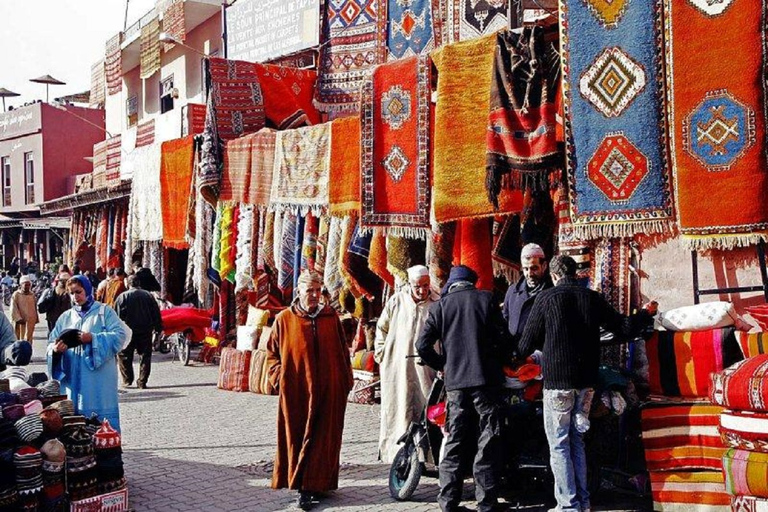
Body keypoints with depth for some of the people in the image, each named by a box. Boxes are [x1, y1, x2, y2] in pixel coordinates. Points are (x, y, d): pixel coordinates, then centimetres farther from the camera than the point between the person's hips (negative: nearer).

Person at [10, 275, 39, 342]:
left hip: (31, 321, 4)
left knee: (29, 339, 7)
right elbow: (13, 309, -9)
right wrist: (18, 319, -15)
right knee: (20, 338, -3)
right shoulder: (16, 294, -5)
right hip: (20, 321, -4)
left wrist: (36, 318, 13)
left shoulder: (32, 295, 9)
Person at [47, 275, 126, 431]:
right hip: (72, 376, 4)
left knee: (101, 414, -6)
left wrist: (93, 338, -17)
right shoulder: (65, 317, 18)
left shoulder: (104, 312, 5)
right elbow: (52, 342, 12)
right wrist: (55, 349, -11)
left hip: (99, 376, -4)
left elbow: (119, 336, -7)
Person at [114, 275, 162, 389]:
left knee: (125, 355, 11)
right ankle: (142, 382, 4)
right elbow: (156, 313, 5)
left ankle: (127, 380, 6)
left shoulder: (122, 297, -4)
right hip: (146, 331, 2)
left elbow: (117, 315, -6)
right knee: (145, 355, 7)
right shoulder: (148, 295, 3)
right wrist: (158, 328, 11)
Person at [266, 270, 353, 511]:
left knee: (323, 439, 1)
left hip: (328, 390, 1)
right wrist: (279, 377, -2)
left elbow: (343, 351, 10)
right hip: (295, 391, -1)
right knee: (296, 436, 4)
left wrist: (345, 383, 6)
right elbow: (272, 352, 8)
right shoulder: (284, 319, 0)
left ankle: (311, 486, 8)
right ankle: (304, 485, 16)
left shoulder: (331, 317, 5)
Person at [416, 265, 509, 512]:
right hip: (486, 378, -2)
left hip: (455, 381, 2)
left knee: (455, 442, 8)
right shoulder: (486, 299, 4)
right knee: (487, 442, 2)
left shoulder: (440, 306, 7)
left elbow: (423, 345, 1)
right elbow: (502, 338, 0)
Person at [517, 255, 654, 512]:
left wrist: (517, 353, 17)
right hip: (586, 381, 5)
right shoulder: (593, 298, 3)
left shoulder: (546, 298, -7)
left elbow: (527, 345, -5)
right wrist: (646, 314, 28)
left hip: (557, 381, -5)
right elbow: (625, 327, 9)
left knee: (559, 444, 3)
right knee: (576, 440, 18)